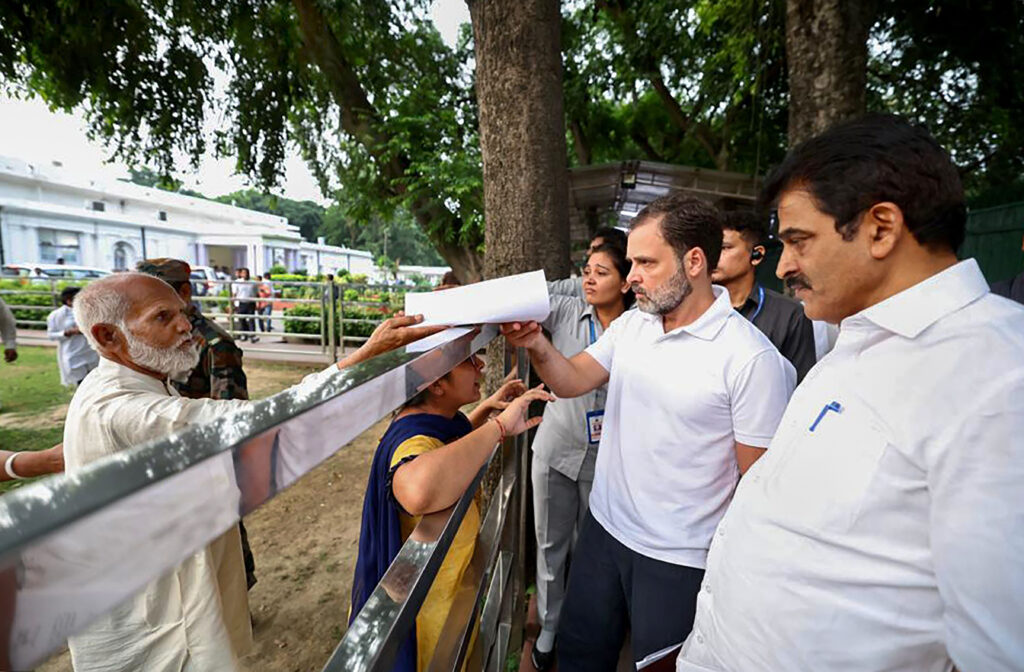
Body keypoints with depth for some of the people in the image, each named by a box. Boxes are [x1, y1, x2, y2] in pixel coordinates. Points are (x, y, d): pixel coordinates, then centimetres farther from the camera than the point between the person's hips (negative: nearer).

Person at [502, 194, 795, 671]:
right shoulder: (631, 323, -1)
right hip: (603, 528, 6)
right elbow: (574, 381, -2)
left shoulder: (752, 358, -20)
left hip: (679, 559, -5)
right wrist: (538, 346, -20)